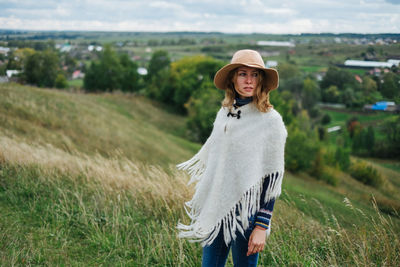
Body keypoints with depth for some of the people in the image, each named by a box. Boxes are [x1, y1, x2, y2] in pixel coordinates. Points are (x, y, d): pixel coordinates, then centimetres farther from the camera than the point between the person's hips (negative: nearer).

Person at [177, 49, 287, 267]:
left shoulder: (270, 120, -10)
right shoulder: (224, 113, 6)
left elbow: (273, 177, -11)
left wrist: (262, 226, -13)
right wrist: (204, 204, 16)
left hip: (246, 211, -5)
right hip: (216, 208, 5)